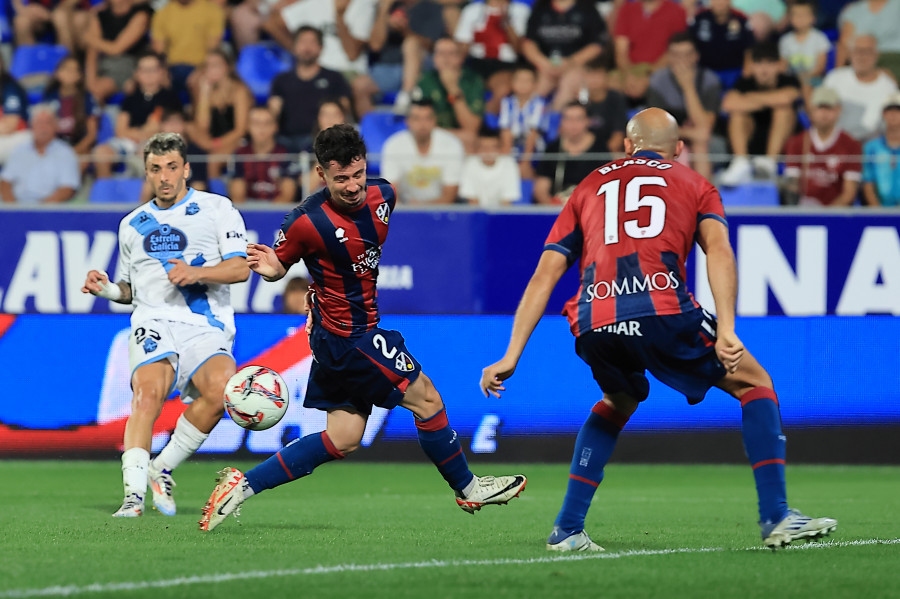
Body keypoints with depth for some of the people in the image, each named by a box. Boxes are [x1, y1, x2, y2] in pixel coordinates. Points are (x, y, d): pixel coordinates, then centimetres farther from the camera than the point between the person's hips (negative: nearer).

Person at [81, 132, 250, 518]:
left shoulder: (217, 209, 10)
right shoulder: (132, 224, 22)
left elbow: (240, 268, 0)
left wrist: (198, 272, -17)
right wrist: (107, 289, 7)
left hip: (207, 325, -1)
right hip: (153, 322, 1)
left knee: (221, 388, -31)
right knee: (148, 390, -30)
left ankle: (163, 469, -11)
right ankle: (134, 493, -36)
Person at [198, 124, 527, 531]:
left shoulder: (382, 196, -2)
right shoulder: (307, 221, -22)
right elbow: (279, 265, -7)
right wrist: (268, 268, -27)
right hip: (347, 336, -8)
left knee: (343, 439, 10)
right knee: (425, 398, -1)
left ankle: (242, 485, 8)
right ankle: (468, 489, 18)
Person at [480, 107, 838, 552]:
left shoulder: (590, 187, 32)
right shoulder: (693, 185, 24)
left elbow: (544, 275, 23)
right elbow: (717, 249, 2)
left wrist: (511, 356, 20)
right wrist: (726, 329, -9)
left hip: (593, 324, 3)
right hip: (661, 309, -3)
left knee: (619, 402, 34)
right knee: (754, 383, 16)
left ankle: (567, 529, 25)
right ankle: (775, 518, 4)